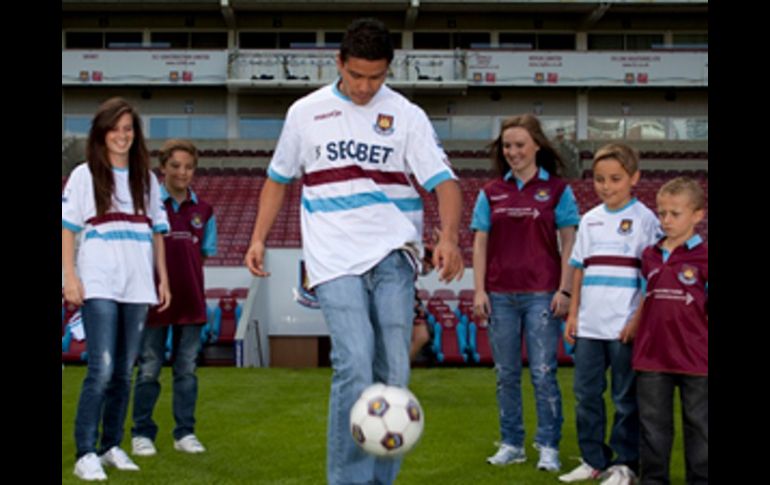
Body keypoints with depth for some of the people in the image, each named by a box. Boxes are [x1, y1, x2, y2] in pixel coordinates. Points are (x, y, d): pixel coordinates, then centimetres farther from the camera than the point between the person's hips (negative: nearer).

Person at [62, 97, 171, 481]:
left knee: (123, 371, 7)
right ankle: (85, 454, -7)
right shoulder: (84, 175, 3)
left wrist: (163, 278, 11)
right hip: (99, 287, -4)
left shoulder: (146, 179, 14)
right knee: (101, 369, -12)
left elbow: (157, 231, 16)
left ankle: (112, 446, 17)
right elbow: (67, 228, -1)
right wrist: (70, 276, -10)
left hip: (138, 287, 4)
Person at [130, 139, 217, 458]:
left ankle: (185, 433, 16)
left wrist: (184, 265, 2)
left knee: (187, 369, 8)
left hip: (191, 300, 3)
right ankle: (142, 434, 13)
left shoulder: (203, 210, 8)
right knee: (149, 369, 3)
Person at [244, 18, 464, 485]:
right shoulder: (306, 112, 8)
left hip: (393, 257, 1)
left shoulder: (407, 116, 4)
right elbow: (278, 178, 19)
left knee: (393, 373, 2)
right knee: (354, 368, -15)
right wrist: (259, 238, 10)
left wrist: (449, 237, -23)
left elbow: (445, 181, -5)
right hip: (336, 261, -1)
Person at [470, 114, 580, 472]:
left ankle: (549, 447, 8)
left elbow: (568, 243, 1)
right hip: (500, 295, 3)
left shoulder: (557, 190, 2)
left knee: (543, 373, -2)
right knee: (506, 374, 8)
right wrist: (479, 290, 2)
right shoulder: (491, 193, 9)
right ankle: (511, 444, 19)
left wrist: (564, 289, -6)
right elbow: (480, 243, 9)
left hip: (542, 294, -3)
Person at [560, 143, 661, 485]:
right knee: (586, 394, 10)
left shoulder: (644, 219, -3)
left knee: (626, 398, 3)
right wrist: (573, 313, 9)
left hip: (625, 326, -5)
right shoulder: (590, 220, 11)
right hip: (589, 324, 5)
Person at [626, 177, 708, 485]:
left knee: (698, 424, 9)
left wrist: (703, 347, -10)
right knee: (653, 422, 12)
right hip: (652, 356, 4)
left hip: (694, 358, -4)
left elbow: (709, 309, -6)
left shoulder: (703, 258, -7)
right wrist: (633, 326, 9)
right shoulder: (649, 256, 8)